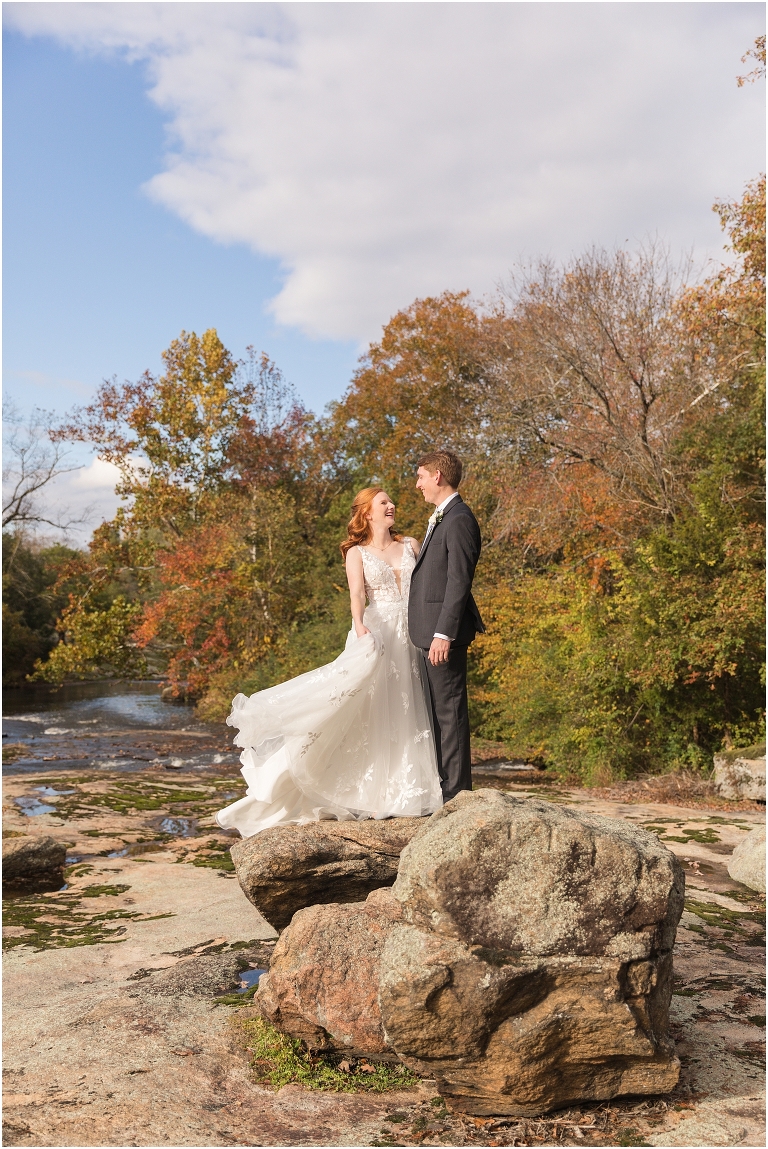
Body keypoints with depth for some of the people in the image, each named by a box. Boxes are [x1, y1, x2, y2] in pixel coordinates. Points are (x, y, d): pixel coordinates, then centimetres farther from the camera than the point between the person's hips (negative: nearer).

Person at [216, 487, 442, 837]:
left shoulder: (410, 545, 14)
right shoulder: (357, 552, 5)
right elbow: (356, 592, -11)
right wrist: (360, 627, -30)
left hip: (412, 637, 3)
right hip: (377, 635, -3)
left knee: (407, 716, 4)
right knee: (371, 715, -5)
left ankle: (407, 793, 10)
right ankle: (372, 796, 0)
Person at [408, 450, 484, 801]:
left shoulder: (458, 520, -13)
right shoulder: (442, 518, 19)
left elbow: (459, 581, -20)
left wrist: (444, 633, -24)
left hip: (444, 630, -11)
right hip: (432, 630, 11)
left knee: (449, 710, -6)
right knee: (439, 709, 14)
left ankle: (457, 792, -1)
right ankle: (445, 786, 21)